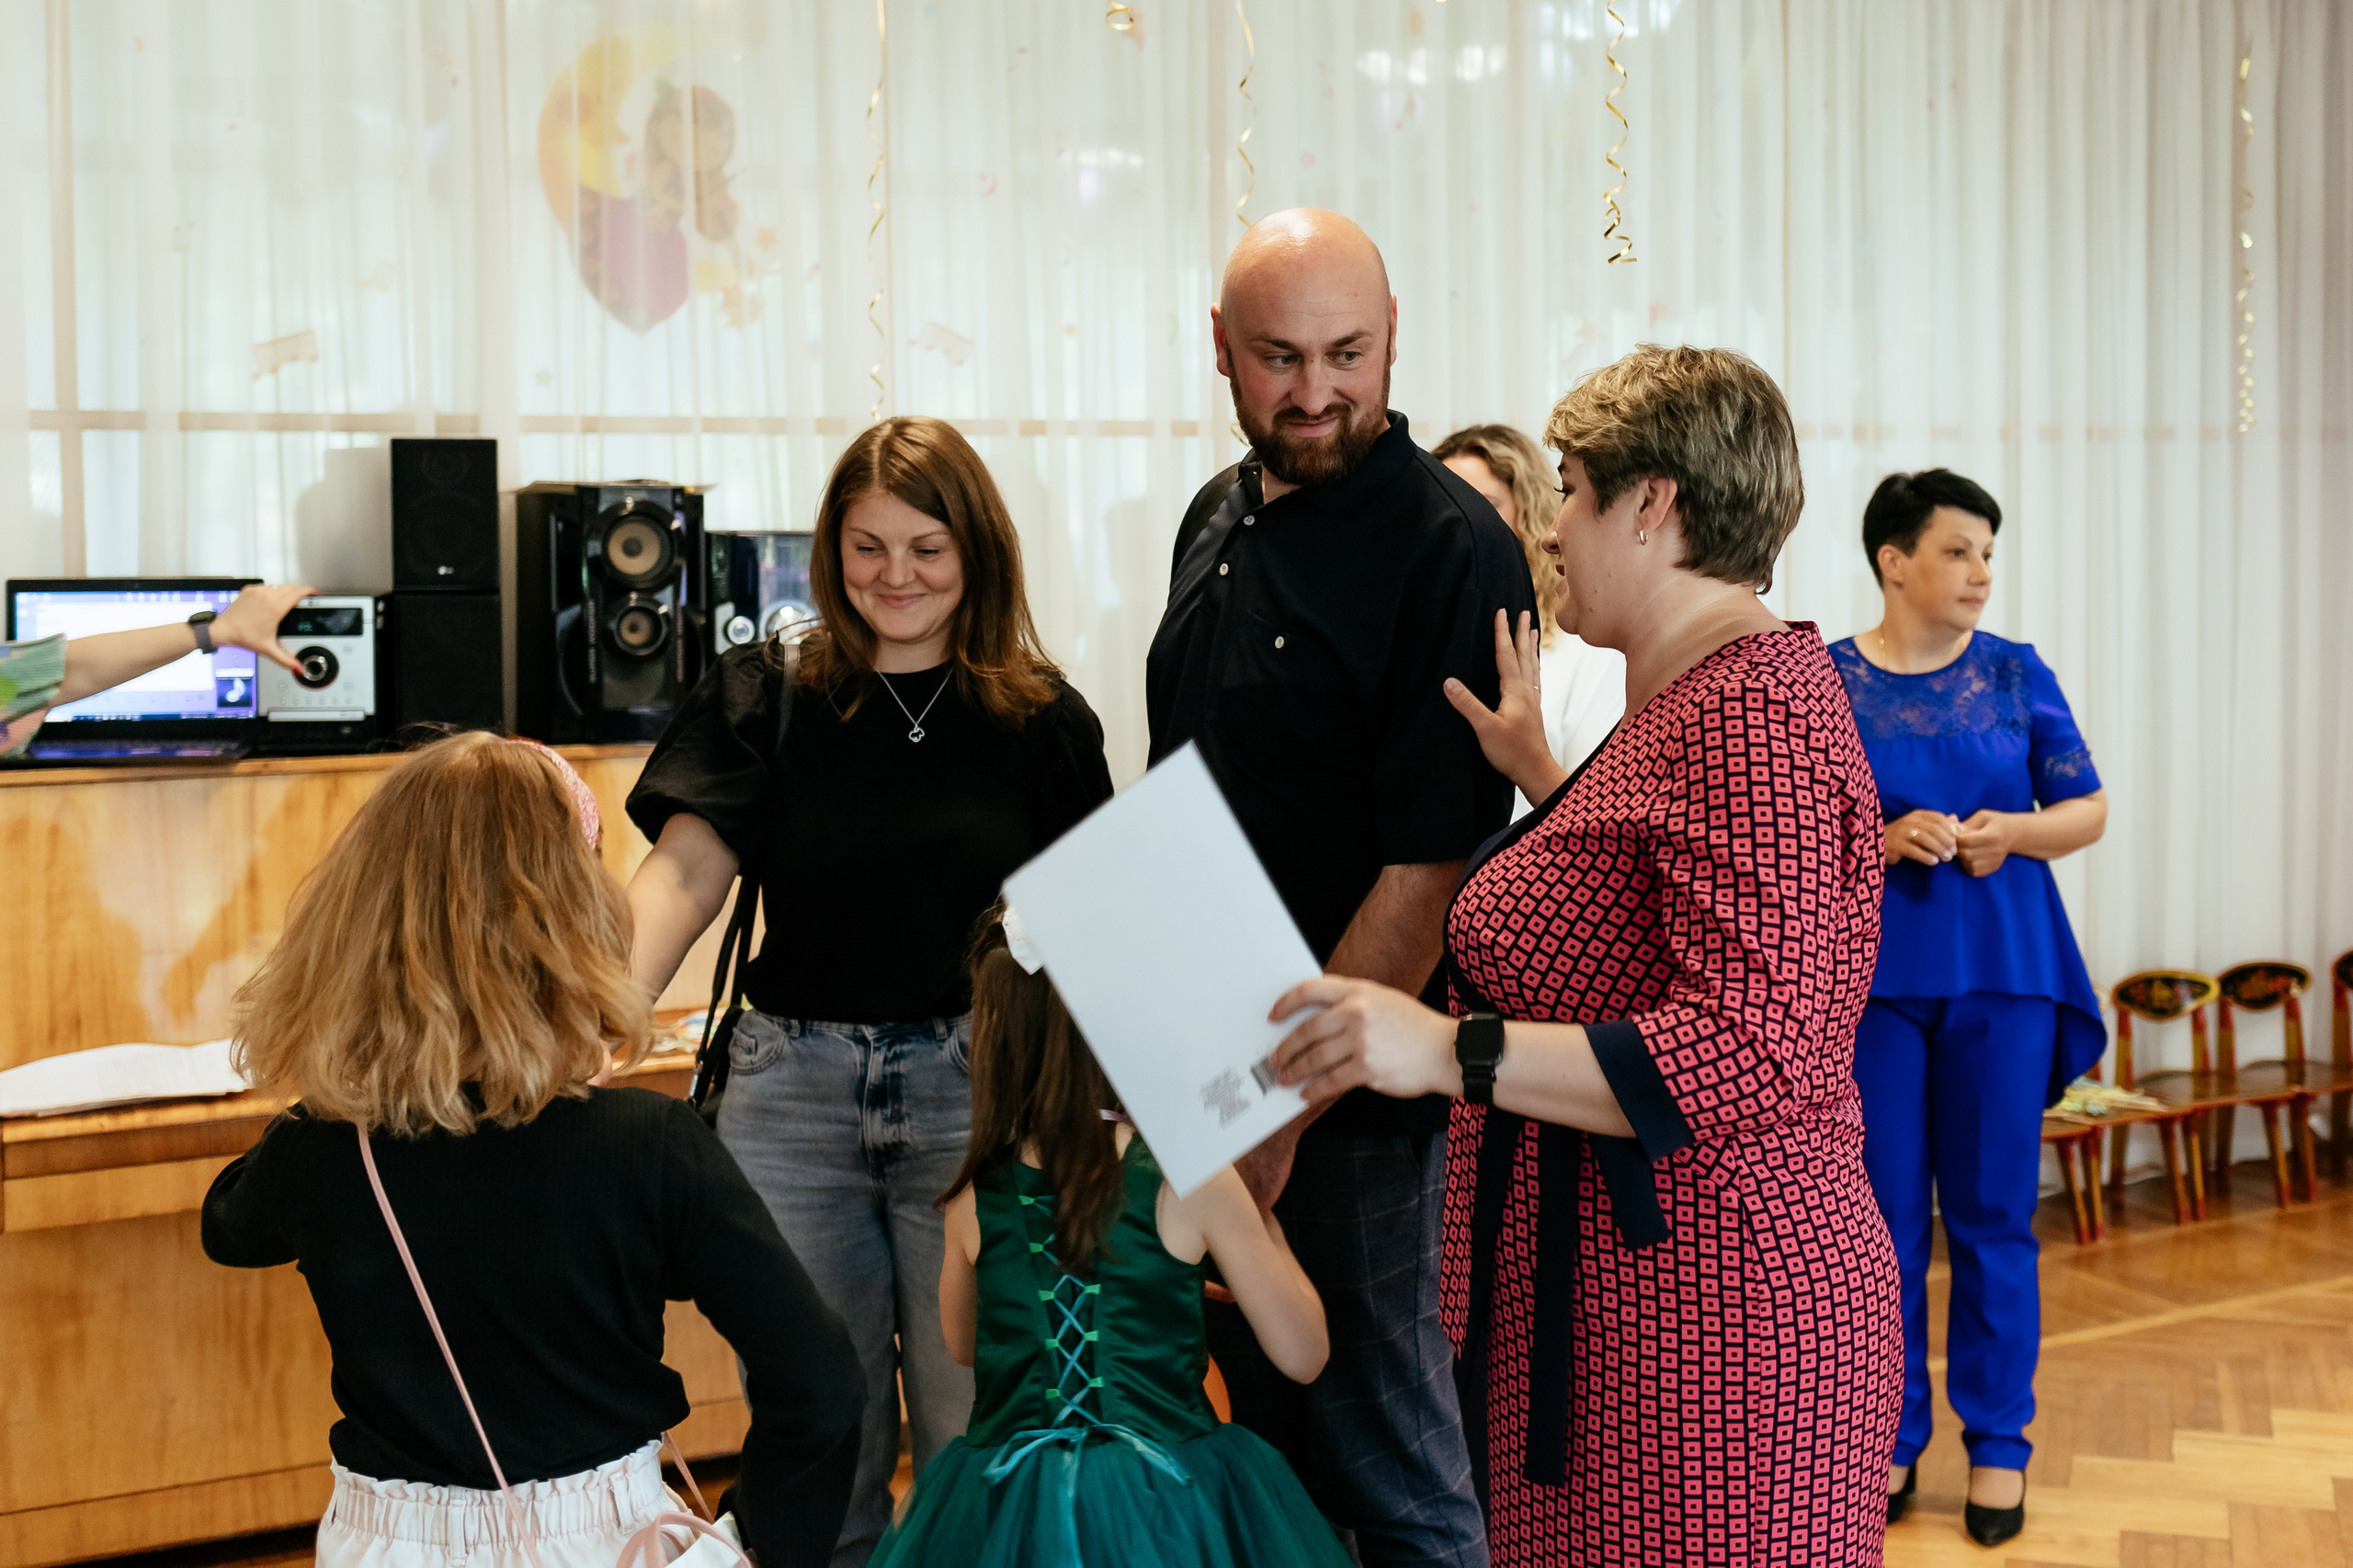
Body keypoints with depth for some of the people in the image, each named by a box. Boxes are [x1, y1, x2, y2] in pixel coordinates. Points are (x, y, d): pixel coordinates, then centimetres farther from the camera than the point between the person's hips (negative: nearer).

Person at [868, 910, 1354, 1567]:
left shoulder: (975, 1194, -1)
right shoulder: (1194, 1175, -11)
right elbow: (1302, 1355, -4)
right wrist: (1261, 1211, 9)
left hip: (1007, 1497, 3)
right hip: (1165, 1511, -3)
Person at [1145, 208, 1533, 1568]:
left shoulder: (1449, 548, -16)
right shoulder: (1219, 518, 10)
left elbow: (1428, 868, -20)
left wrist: (1285, 1102, -19)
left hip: (1351, 1102, -8)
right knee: (1267, 1445, 20)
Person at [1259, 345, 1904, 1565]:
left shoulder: (1753, 709, -18)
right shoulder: (1694, 696, 15)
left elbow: (1754, 1056, -27)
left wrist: (1455, 1050, -29)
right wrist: (1540, 777, 19)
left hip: (1705, 1318, -10)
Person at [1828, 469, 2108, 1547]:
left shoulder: (2016, 674, 5)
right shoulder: (1823, 680, 0)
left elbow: (2088, 810, 7)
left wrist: (2014, 830, -12)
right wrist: (1885, 840, -17)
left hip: (2004, 973, 1)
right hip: (1871, 973, -1)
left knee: (1993, 1216, 5)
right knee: (1883, 1216, 5)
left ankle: (1997, 1444, 16)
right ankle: (1891, 1437, 19)